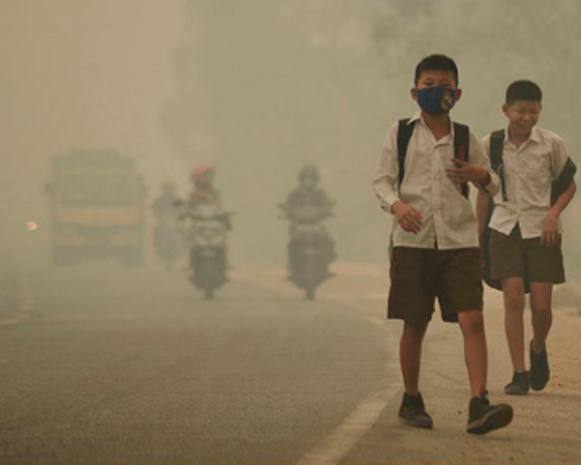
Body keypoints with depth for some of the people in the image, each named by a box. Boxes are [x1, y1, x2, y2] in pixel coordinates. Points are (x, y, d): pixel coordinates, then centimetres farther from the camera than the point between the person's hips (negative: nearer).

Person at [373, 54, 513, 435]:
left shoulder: (465, 138, 9)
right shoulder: (401, 134, 5)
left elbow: (494, 186, 17)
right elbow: (382, 180, 4)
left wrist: (481, 175, -7)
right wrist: (396, 204, -17)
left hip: (459, 242, 1)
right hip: (412, 241, -1)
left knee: (473, 319, -13)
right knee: (415, 325, 5)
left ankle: (479, 404, -19)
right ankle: (411, 401, 21)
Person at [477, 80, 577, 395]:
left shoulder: (551, 144, -3)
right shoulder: (491, 145, 0)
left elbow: (569, 185, 8)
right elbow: (484, 191, 11)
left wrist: (554, 213, -10)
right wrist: (477, 235, 13)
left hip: (541, 230, 0)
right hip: (506, 228, 0)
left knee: (541, 304, -3)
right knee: (513, 298, -10)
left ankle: (538, 349, 30)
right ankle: (519, 373, -6)